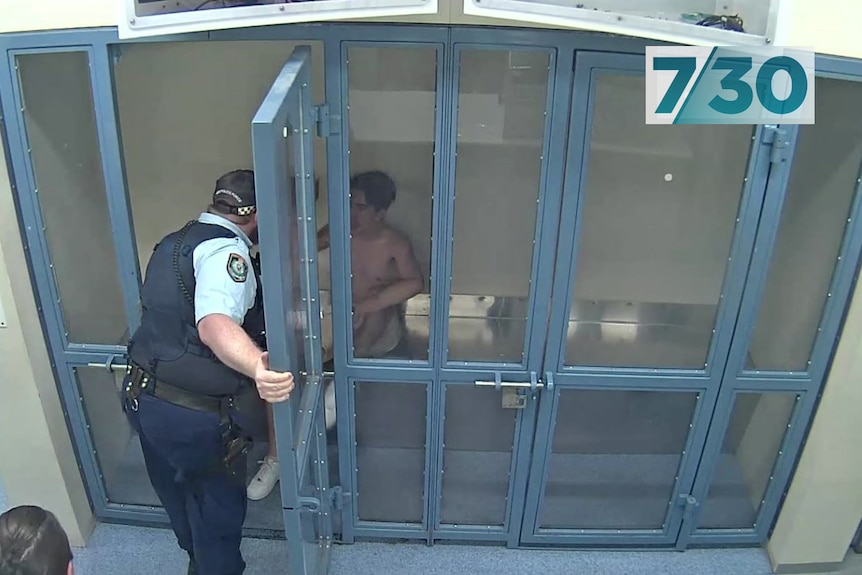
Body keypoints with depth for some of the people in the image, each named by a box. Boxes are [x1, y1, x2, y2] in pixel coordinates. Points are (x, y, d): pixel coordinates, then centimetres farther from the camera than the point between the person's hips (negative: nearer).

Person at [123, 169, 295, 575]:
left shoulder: (174, 241, 10)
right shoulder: (225, 251, -19)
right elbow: (215, 324, -40)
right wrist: (257, 367, -57)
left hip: (142, 397, 9)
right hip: (195, 414, -9)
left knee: (179, 498, 30)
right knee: (220, 509, 16)